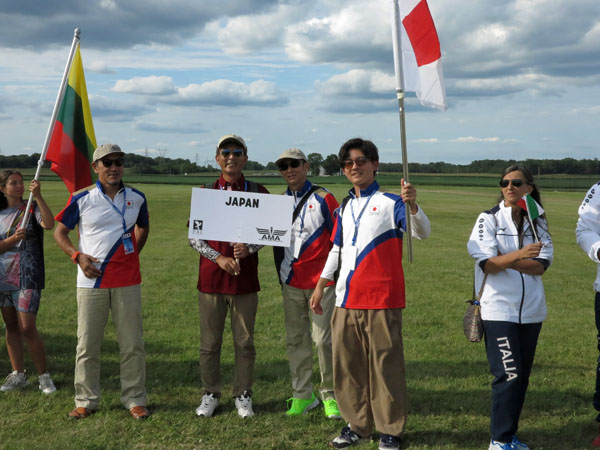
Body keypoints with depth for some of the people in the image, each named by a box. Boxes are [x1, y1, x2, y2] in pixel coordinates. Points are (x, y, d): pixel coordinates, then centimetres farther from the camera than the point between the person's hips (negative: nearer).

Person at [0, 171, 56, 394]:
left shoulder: (32, 209, -2)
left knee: (27, 328, -9)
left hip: (27, 277, -5)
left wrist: (38, 196, -28)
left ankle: (44, 375, 2)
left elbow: (49, 224, -23)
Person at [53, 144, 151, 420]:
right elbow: (60, 232, 6)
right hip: (91, 281, -1)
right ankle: (86, 401, 18)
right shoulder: (82, 199, -2)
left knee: (132, 344, 4)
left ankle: (135, 399, 15)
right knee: (87, 344, 5)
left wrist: (133, 253, 8)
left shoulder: (136, 198, 5)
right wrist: (78, 256, -9)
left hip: (127, 282, 1)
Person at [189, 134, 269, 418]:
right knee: (209, 342, 7)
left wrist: (249, 248, -14)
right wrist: (219, 258, -11)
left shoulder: (258, 193, 4)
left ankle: (243, 396, 19)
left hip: (245, 280, 0)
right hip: (211, 278, 0)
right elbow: (193, 237, 3)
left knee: (244, 342, 7)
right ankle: (210, 394, 21)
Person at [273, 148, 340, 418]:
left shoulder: (323, 199, -5)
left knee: (323, 339, -2)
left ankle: (329, 395, 11)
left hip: (321, 282, -5)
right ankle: (302, 395, 18)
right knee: (295, 340, 8)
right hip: (291, 283, 5)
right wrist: (282, 277, 12)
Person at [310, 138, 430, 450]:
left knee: (385, 364, 0)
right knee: (348, 365, 11)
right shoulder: (345, 208, 16)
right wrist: (320, 286, 21)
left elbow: (422, 232, -17)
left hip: (382, 299, -6)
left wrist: (412, 205, -36)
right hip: (347, 299, 6)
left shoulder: (390, 202, -3)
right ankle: (357, 425, 25)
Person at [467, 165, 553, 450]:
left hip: (531, 310, 5)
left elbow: (542, 265, -6)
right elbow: (486, 265, -14)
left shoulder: (538, 223, 6)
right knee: (509, 375, -8)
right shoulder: (489, 219, -4)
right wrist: (518, 254, -29)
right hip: (499, 310, -4)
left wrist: (503, 260, -17)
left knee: (522, 376, 10)